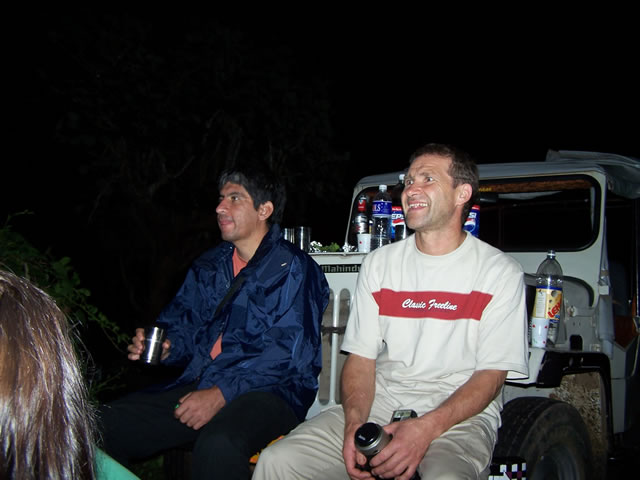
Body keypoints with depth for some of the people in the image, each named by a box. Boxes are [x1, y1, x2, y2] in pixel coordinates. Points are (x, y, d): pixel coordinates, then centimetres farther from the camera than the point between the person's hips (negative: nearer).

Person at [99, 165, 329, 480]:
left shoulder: (293, 268, -4)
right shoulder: (208, 267, 19)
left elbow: (290, 351, -13)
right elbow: (181, 326, 22)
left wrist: (222, 393, -21)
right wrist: (164, 347, -3)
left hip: (269, 391, -6)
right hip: (200, 385, 6)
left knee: (217, 445, -39)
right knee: (104, 424, -12)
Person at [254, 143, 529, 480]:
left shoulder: (500, 272, 0)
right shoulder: (379, 263, 11)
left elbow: (491, 374, -6)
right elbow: (361, 357, 8)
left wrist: (426, 429, -21)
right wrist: (354, 423, -13)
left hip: (462, 414, -3)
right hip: (381, 404, 3)